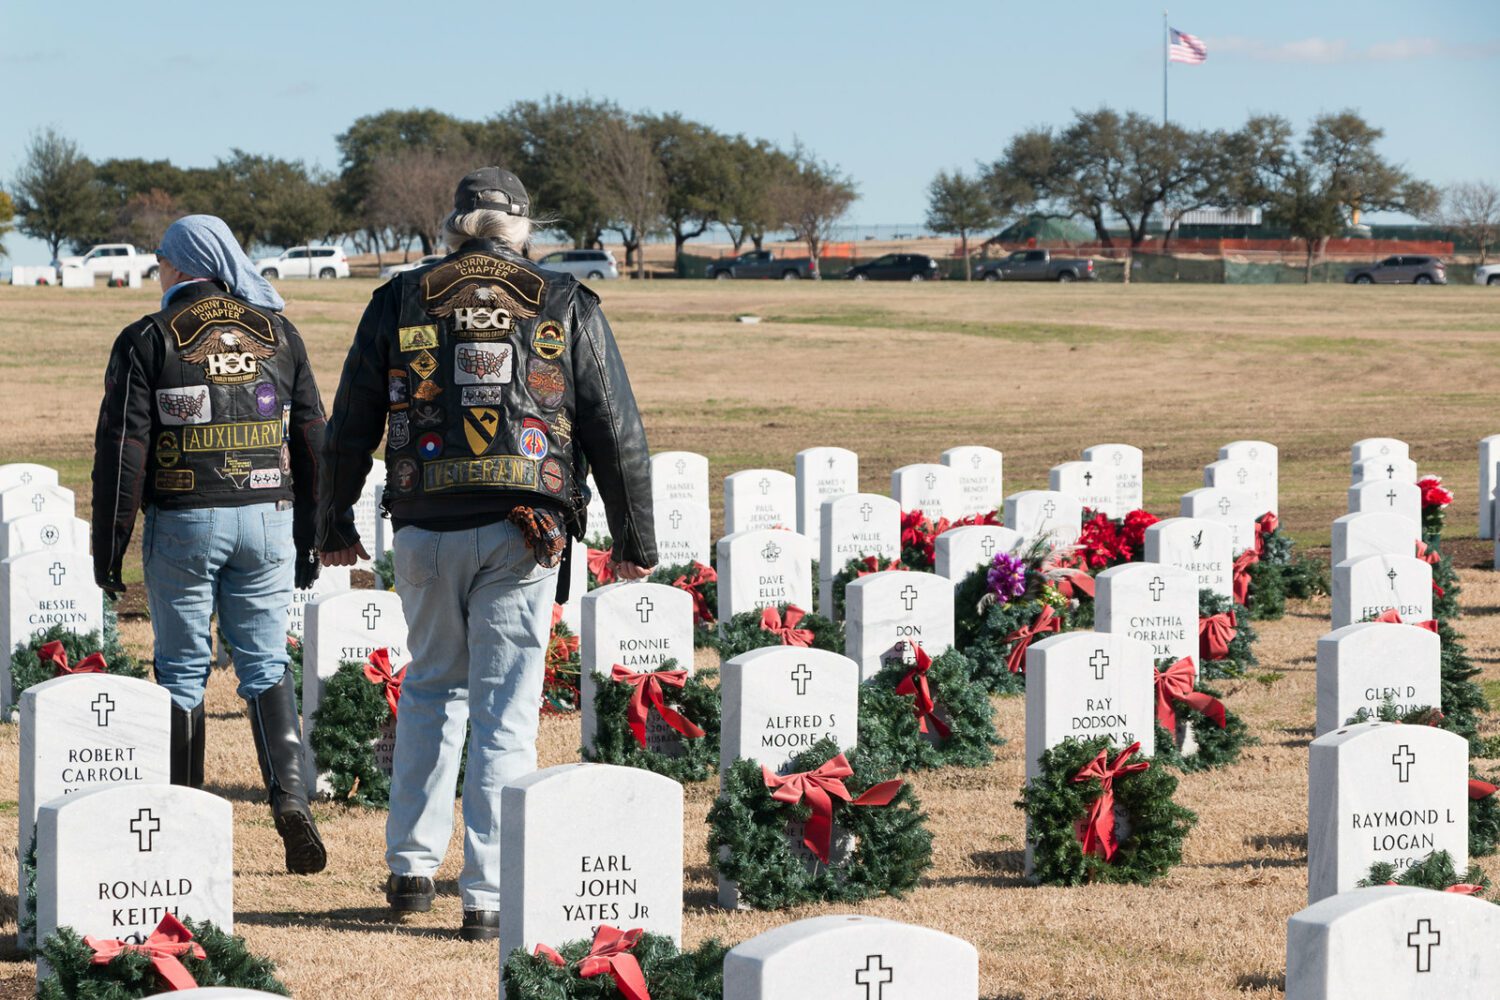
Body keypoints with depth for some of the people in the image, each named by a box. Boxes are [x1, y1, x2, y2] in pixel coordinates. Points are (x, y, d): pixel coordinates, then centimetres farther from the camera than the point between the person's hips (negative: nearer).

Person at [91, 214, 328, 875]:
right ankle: (289, 793, -12)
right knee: (265, 665, 8)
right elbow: (312, 442, 9)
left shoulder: (149, 341, -4)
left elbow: (122, 452, -7)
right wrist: (309, 540, 15)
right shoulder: (277, 333, 7)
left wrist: (108, 547, -2)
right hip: (267, 520, 3)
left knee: (182, 671, 7)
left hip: (183, 523, -3)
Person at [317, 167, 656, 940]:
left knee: (431, 688, 21)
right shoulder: (564, 307, 3)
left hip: (424, 529, 2)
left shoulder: (400, 303, 6)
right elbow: (616, 431, 4)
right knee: (504, 709, 0)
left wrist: (335, 527, 22)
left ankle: (412, 868, 18)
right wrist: (635, 539, 12)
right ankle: (488, 897, -3)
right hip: (522, 531, -2)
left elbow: (349, 428, 10)